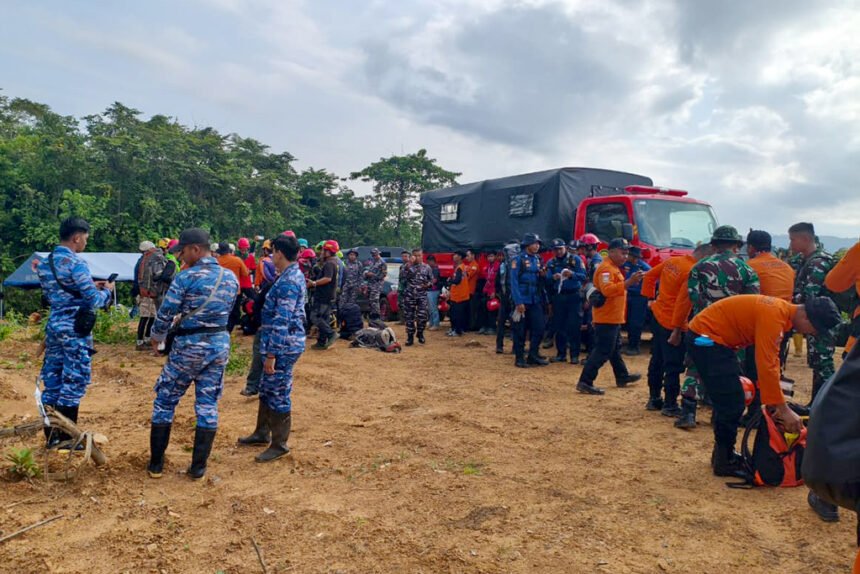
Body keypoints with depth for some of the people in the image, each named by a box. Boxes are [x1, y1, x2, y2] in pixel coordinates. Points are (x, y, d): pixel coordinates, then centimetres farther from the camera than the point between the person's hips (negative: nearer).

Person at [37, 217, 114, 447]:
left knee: (52, 378, 12)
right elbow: (94, 301, -18)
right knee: (74, 380, 0)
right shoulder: (76, 263, -16)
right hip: (74, 328, -8)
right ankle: (66, 437, 6)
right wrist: (107, 290, 3)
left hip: (53, 324, 8)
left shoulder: (44, 262, 10)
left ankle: (51, 435, 20)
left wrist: (90, 287, 17)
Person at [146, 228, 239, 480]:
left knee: (165, 401, 12)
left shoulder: (186, 277, -14)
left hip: (189, 346, -4)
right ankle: (198, 467, 14)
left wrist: (157, 336, 11)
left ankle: (156, 464, 19)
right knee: (208, 406, 9)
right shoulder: (231, 278, 3)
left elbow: (166, 313, -10)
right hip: (220, 344, 5)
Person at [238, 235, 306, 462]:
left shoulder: (288, 282, -21)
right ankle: (262, 433, 36)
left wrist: (271, 354, -22)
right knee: (267, 390, 21)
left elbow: (281, 322, -24)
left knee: (278, 395, 1)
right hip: (283, 343, 10)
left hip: (284, 346, -10)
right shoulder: (293, 275, 11)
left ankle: (279, 445, 14)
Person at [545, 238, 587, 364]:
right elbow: (547, 281, 1)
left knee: (574, 327, -2)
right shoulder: (551, 263, 9)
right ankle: (561, 354, 17)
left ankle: (575, 355, 5)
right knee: (559, 327, 7)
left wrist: (572, 274, -26)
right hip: (558, 297, 3)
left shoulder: (575, 259, 0)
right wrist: (553, 278, -20)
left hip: (574, 297, -3)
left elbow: (583, 276, -8)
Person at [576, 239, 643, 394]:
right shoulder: (606, 268, -17)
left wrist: (631, 281, 14)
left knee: (615, 349, 23)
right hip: (606, 318, -11)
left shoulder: (614, 268, 17)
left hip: (613, 318, 11)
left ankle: (622, 377, 38)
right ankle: (585, 382, -11)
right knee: (603, 351, -11)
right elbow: (607, 290, -32)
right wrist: (629, 281, -35)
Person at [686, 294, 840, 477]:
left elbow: (772, 360, 9)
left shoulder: (782, 311, 6)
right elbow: (766, 365, -27)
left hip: (712, 339, 10)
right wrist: (783, 409, -20)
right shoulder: (774, 315, -24)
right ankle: (725, 462, 8)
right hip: (705, 338, -10)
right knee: (732, 404, -5)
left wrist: (776, 403, 7)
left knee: (729, 401, 17)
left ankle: (723, 454, 29)